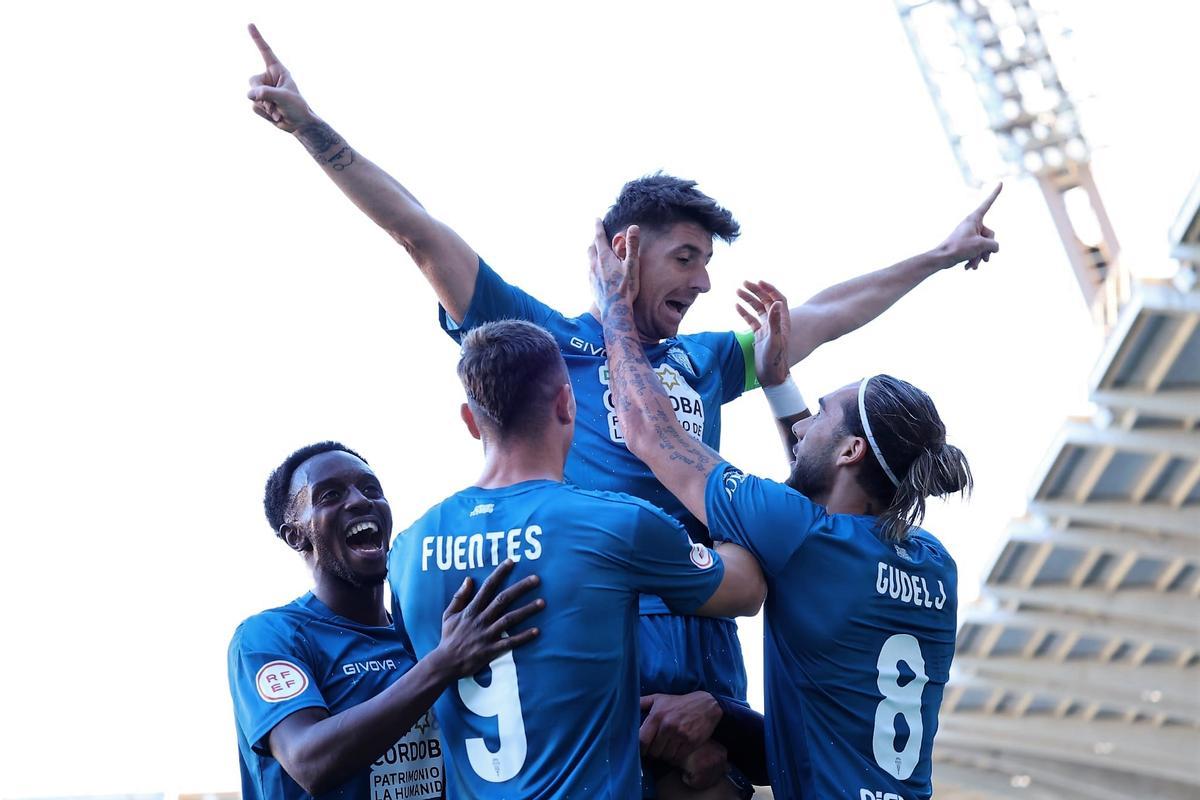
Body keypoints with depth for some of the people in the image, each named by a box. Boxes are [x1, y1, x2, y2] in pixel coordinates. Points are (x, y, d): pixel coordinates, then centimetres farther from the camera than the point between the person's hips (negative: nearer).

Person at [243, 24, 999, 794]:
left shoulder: (703, 361, 24)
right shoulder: (549, 340, 9)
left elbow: (825, 316, 34)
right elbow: (422, 233, 3)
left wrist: (940, 256, 42)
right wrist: (312, 129, -4)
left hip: (703, 655, 5)